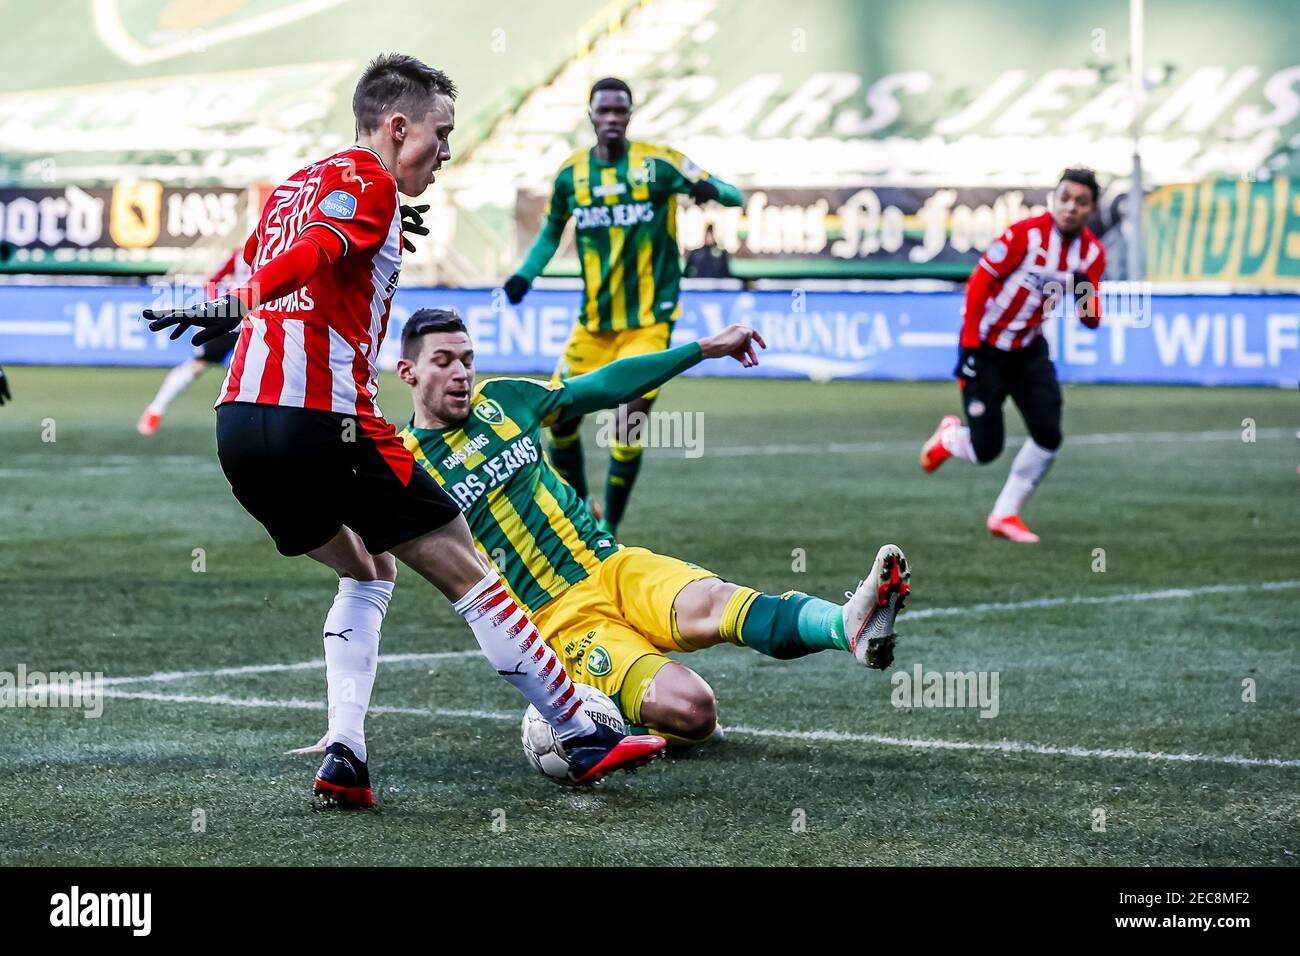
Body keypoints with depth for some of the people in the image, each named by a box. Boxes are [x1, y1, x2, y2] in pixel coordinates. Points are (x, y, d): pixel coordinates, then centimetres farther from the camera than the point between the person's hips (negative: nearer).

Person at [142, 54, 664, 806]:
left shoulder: (297, 186, 21)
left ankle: (344, 757, 7)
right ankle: (585, 740, 10)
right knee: (465, 569, 3)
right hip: (325, 422, -9)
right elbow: (294, 265, -21)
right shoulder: (368, 184, -5)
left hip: (240, 427, 9)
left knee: (370, 571, 25)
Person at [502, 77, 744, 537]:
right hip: (593, 323, 4)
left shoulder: (659, 163, -8)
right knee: (559, 417, 5)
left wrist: (709, 189, -31)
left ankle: (609, 530, 4)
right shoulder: (571, 173, 3)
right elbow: (552, 231, 19)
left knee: (627, 427, -14)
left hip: (647, 322, -4)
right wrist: (525, 275, 3)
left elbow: (734, 195, -8)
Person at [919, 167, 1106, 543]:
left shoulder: (1092, 253, -3)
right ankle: (949, 436, 31)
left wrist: (1085, 295, -23)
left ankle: (1005, 515, 9)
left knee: (1048, 435, -9)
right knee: (986, 449, -7)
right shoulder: (1026, 234, -20)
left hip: (1029, 350, 5)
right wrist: (970, 346, -19)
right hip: (986, 347, -5)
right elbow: (979, 283, -16)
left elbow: (1092, 321, 0)